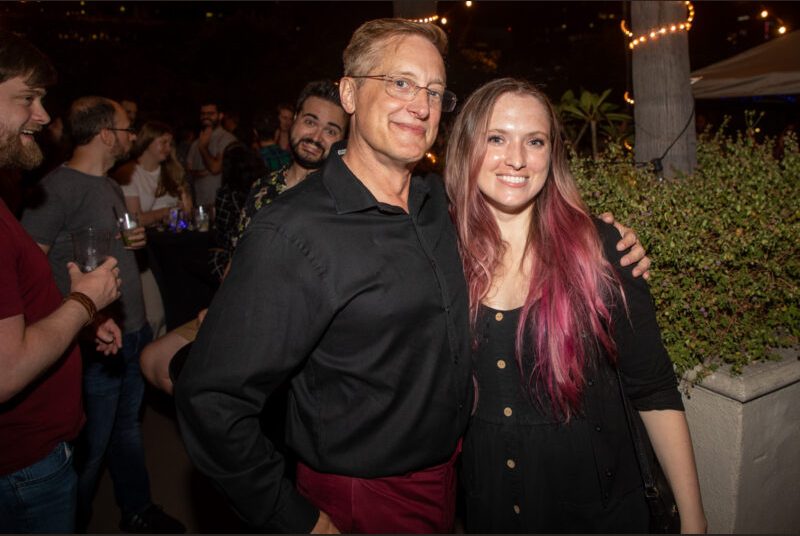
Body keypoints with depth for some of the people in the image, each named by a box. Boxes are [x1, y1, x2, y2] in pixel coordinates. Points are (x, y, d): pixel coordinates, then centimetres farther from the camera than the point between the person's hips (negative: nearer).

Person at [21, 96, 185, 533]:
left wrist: (134, 240, 5)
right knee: (90, 449, 6)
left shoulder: (111, 186, 13)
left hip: (134, 331, 9)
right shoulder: (59, 186, -16)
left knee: (128, 425, 22)